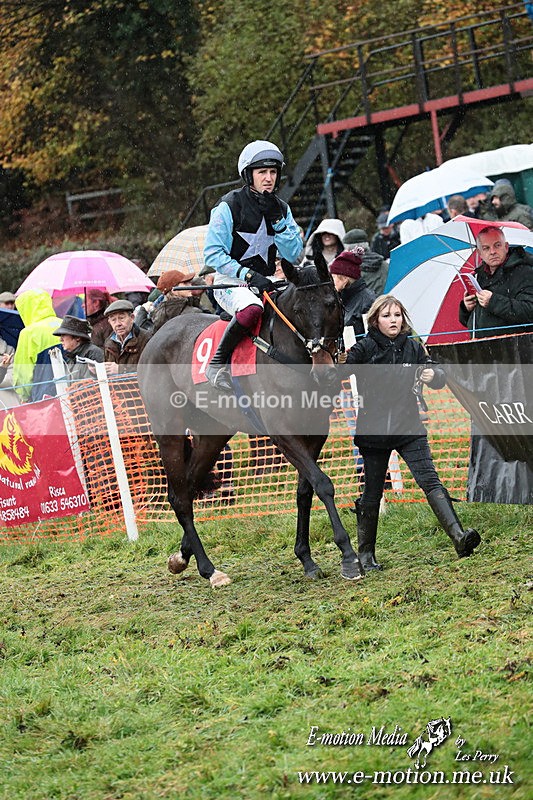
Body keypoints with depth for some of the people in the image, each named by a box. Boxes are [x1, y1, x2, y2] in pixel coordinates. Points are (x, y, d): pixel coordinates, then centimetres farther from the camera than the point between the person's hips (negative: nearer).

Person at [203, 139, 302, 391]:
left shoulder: (281, 209, 9)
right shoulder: (229, 207, -9)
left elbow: (293, 254, 3)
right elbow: (212, 253, -11)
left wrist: (277, 220, -10)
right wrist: (248, 275, -20)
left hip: (265, 282, 6)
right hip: (230, 283, -6)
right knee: (252, 309, -39)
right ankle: (218, 363, -23)